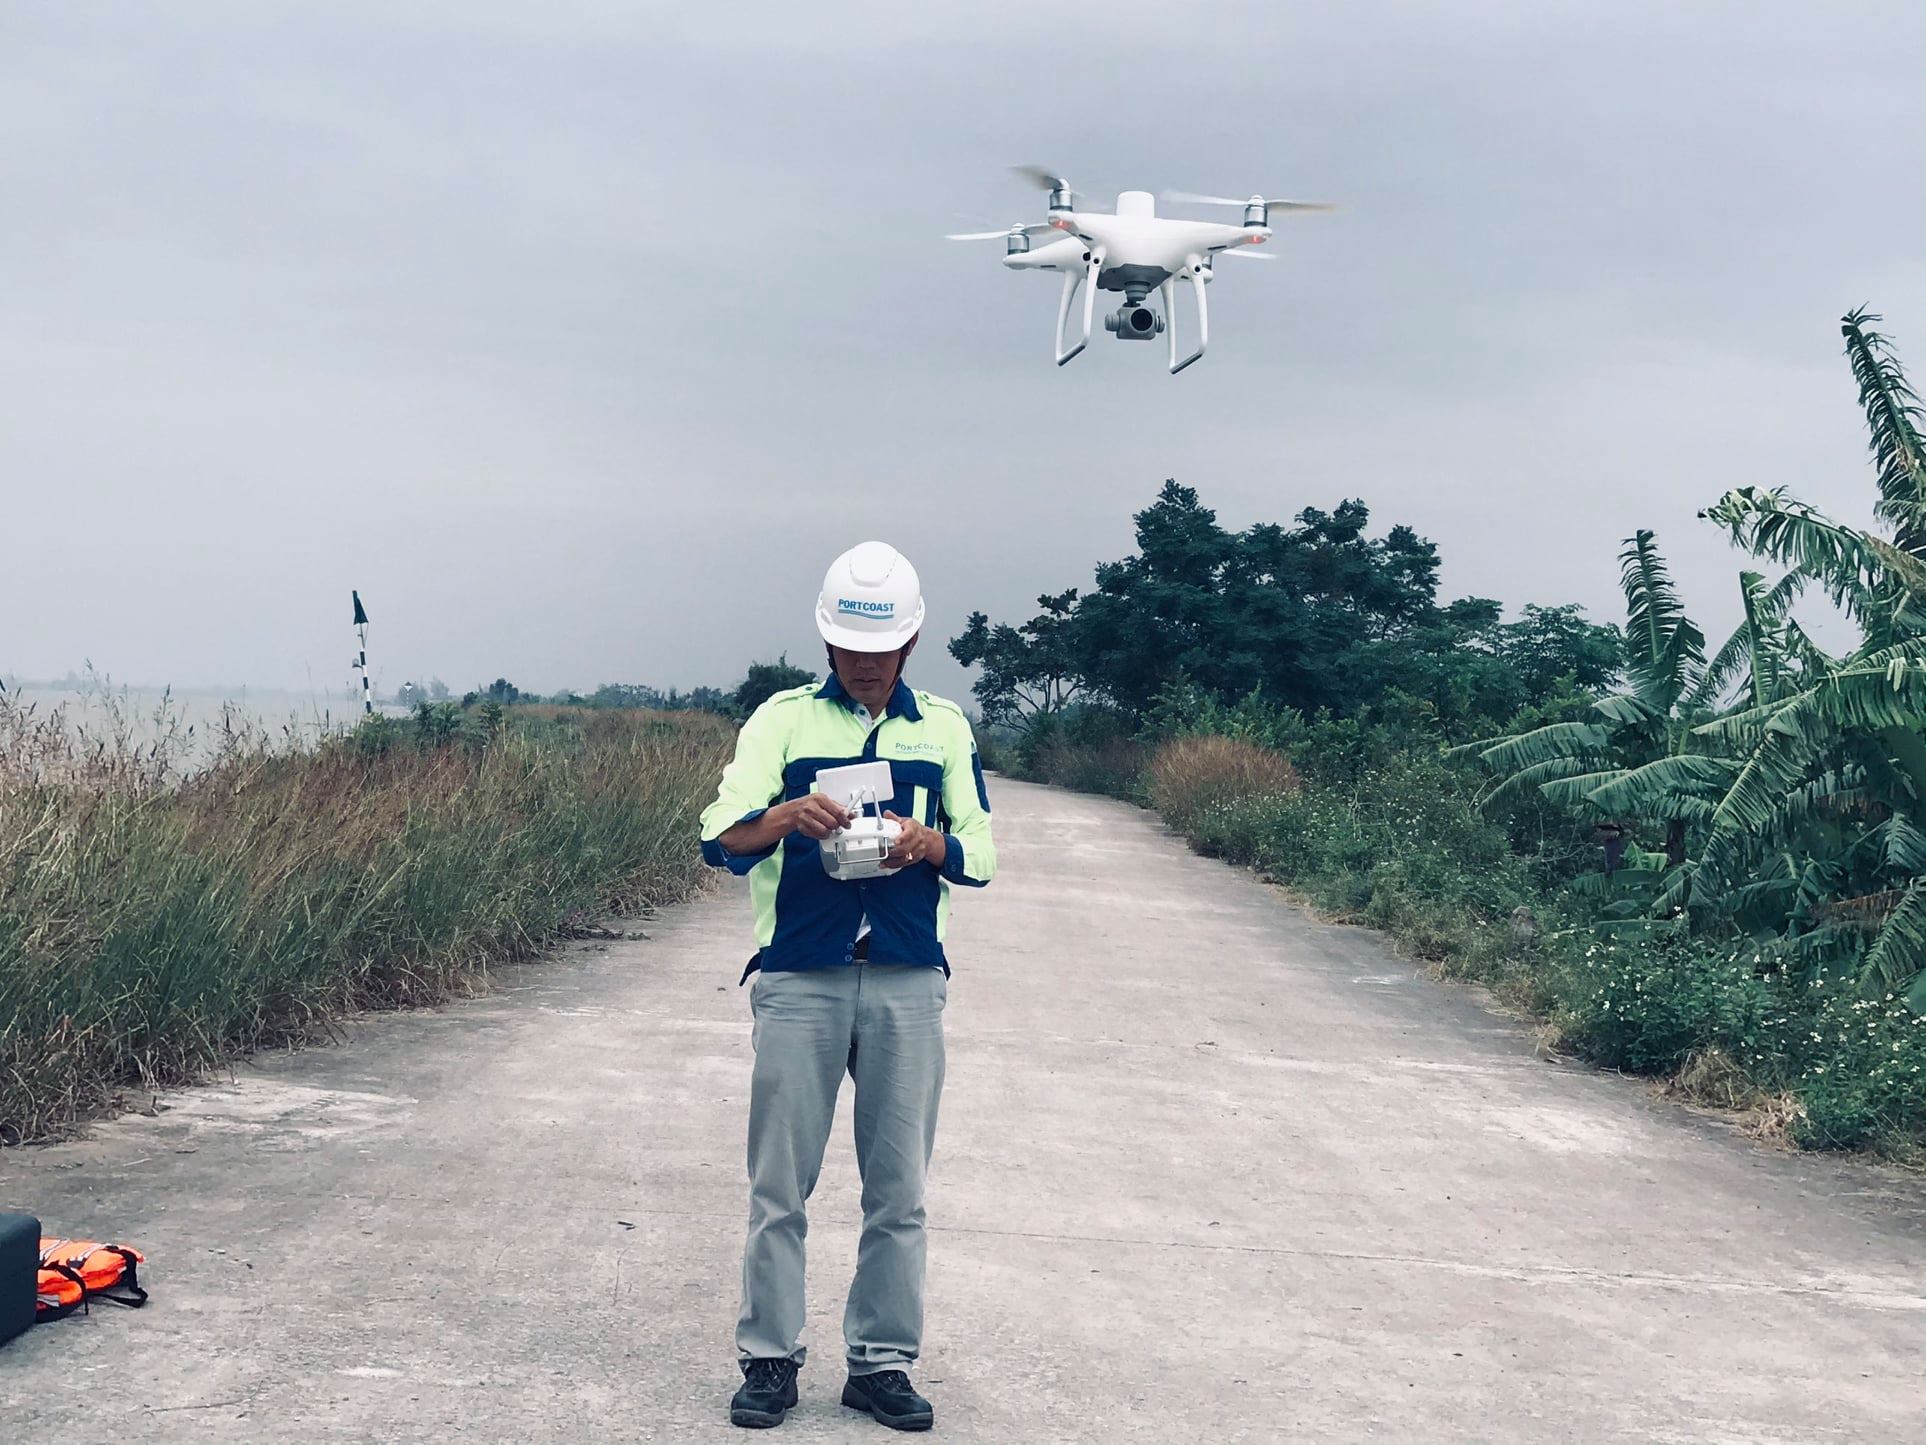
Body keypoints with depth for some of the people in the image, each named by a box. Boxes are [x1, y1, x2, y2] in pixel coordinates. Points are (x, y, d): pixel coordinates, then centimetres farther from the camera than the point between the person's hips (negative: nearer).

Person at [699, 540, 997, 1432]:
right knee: (779, 1184, 3)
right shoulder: (783, 718, 4)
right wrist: (782, 816, -29)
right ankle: (769, 1358, 13)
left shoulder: (944, 727, 10)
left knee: (898, 1189, 6)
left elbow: (980, 856, 9)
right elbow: (720, 836, -8)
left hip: (908, 983, 2)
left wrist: (932, 843, -14)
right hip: (799, 980, -2)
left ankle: (882, 1360, 16)